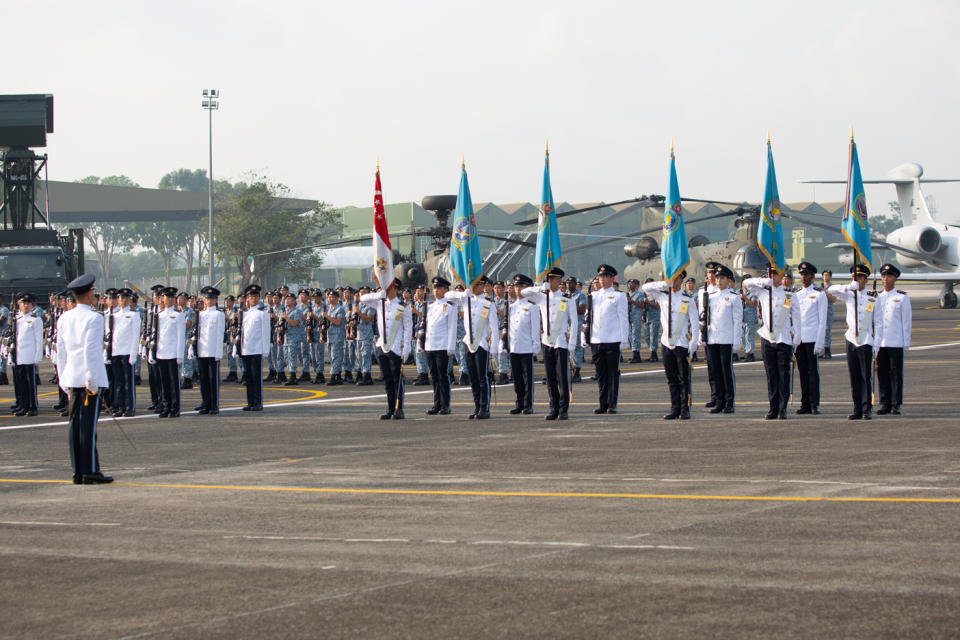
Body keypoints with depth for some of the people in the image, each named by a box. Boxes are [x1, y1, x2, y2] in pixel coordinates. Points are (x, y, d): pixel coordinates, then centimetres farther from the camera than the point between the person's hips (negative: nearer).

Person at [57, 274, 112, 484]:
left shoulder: (65, 318, 10)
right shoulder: (94, 318, -10)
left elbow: (61, 350, 13)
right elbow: (90, 350, -16)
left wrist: (63, 378, 18)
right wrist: (92, 380, -14)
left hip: (72, 377, 7)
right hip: (90, 377, -7)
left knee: (76, 423, 7)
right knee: (89, 424, -7)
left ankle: (77, 471, 9)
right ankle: (90, 471, -8)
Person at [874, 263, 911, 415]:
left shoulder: (902, 297, 2)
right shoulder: (877, 297, 12)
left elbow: (907, 321, 1)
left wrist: (906, 343, -4)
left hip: (896, 342, -4)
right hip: (879, 342, 4)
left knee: (896, 373, -2)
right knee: (882, 373, 3)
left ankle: (896, 405, 2)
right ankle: (884, 404, 9)